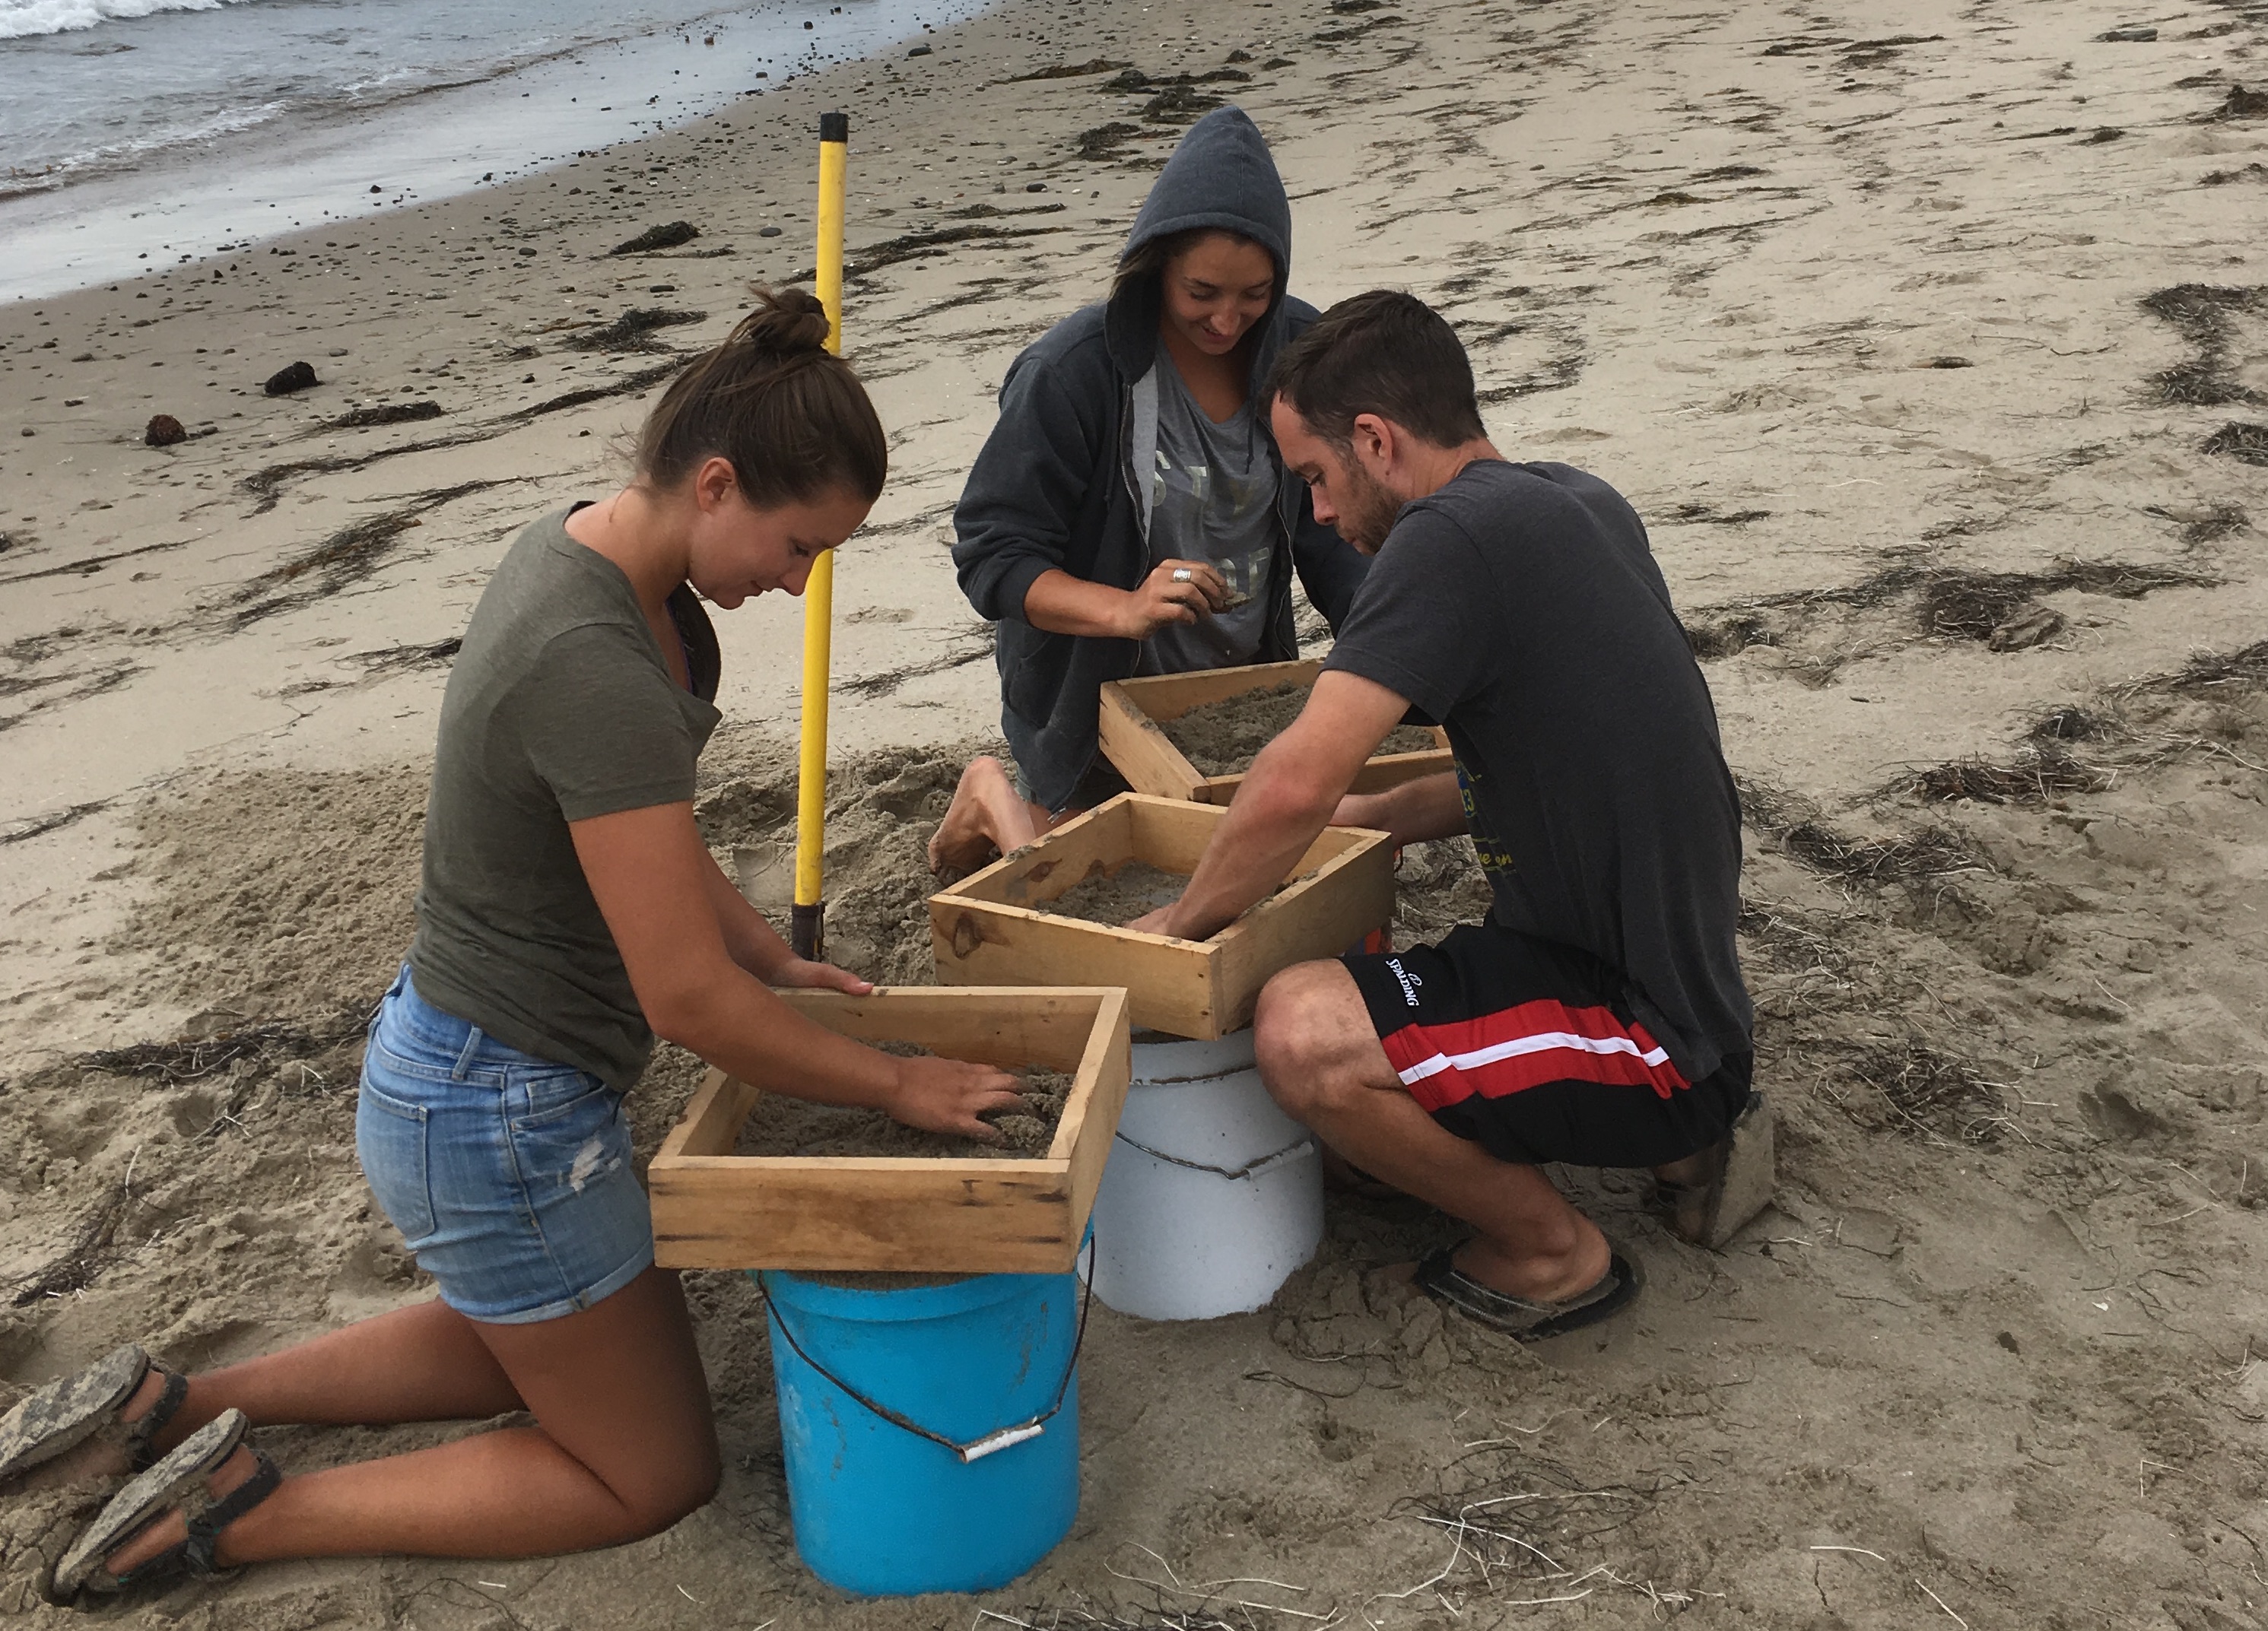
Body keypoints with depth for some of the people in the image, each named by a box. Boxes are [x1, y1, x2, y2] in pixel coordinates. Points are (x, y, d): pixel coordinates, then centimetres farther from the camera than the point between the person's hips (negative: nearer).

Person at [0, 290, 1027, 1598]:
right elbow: (688, 999, -27)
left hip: (465, 1061, 10)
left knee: (534, 1343, 34)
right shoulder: (595, 668, -32)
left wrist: (779, 961, 5)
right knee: (655, 1474, 12)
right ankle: (241, 1514, 13)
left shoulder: (592, 549, -2)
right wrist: (897, 1084, -15)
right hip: (503, 1123, -9)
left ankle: (175, 1409, 29)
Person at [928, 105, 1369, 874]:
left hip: (1247, 685, 5)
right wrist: (1126, 609, -39)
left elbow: (1328, 529, -2)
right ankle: (998, 798, 32)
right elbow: (991, 555, -23)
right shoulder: (1071, 371, -23)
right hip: (1097, 696, -5)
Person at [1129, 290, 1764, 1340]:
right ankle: (1684, 1143, 17)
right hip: (1681, 979, 10)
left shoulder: (1455, 535, -22)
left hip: (1648, 1036, -10)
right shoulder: (1584, 507, 7)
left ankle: (1551, 1250, -2)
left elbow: (1295, 787, -28)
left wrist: (1178, 924, -11)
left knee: (1304, 1031, -28)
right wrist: (1373, 817, 13)